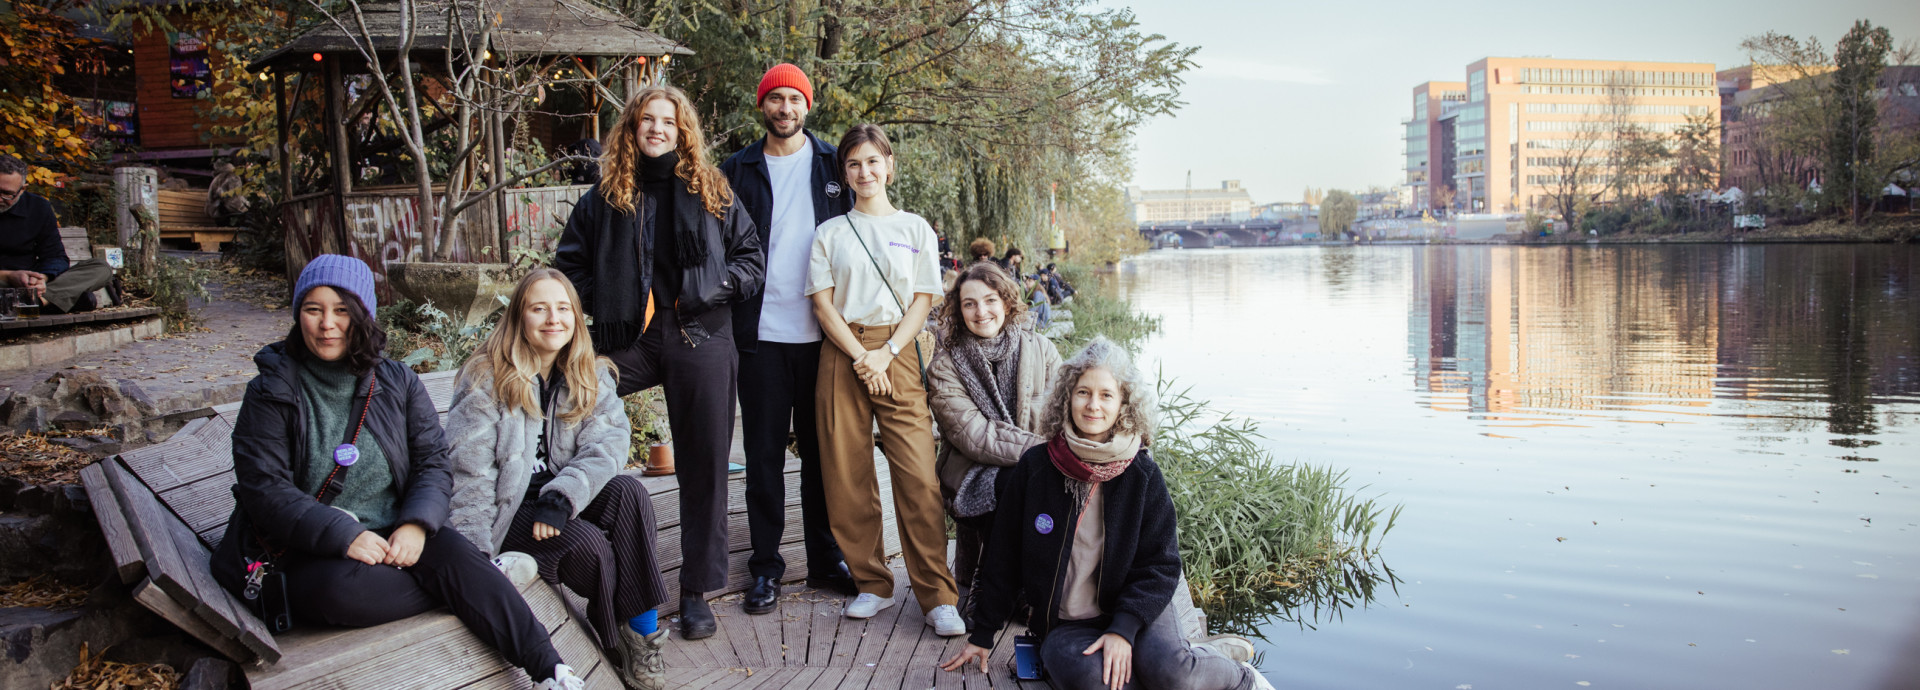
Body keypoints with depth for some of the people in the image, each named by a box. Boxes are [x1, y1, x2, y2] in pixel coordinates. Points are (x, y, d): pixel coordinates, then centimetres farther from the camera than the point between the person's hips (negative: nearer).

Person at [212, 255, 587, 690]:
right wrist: (343, 534, -23)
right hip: (309, 552, -2)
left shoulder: (398, 382, 8)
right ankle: (487, 583, -20)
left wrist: (417, 524, -18)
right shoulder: (272, 392, -1)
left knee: (454, 553, -29)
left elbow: (435, 463, 3)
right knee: (338, 588, -36)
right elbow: (263, 489, -10)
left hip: (395, 537, 2)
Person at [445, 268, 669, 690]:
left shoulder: (591, 377, 4)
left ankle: (643, 632, -23)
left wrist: (561, 497, -30)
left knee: (627, 492, -25)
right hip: (508, 511, -4)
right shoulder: (487, 379, -9)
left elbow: (609, 441, -13)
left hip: (558, 498, 4)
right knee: (587, 544, -28)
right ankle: (620, 642, -3)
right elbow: (467, 474, -13)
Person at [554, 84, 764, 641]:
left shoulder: (713, 193, 9)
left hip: (699, 338, -1)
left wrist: (717, 287, -9)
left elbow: (751, 258, 7)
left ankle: (697, 592, 14)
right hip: (629, 338, 1)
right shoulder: (606, 195, 11)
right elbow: (570, 262, 14)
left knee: (703, 464, 2)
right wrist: (599, 305, 0)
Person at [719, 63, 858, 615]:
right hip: (763, 334, 0)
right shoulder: (738, 171, 7)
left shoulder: (833, 165, 8)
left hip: (822, 332, 1)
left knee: (822, 448, 9)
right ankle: (766, 566, 14)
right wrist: (729, 315, -3)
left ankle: (826, 558, 19)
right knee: (764, 452, 4)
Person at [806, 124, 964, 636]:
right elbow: (823, 304, 4)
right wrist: (861, 358, -9)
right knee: (847, 477, 0)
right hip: (843, 355, 1)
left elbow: (923, 300, 5)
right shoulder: (829, 233, 12)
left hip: (898, 351, -1)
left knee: (918, 476, -10)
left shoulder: (915, 228, 12)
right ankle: (872, 584, 13)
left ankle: (937, 597, -6)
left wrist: (886, 353, -9)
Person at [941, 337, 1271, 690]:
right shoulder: (1035, 466, -3)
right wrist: (982, 634, 8)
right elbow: (1003, 557, 5)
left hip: (1133, 608, -1)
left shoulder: (1142, 475, -4)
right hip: (1064, 625, 1)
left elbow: (1160, 566, -4)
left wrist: (1123, 628, -19)